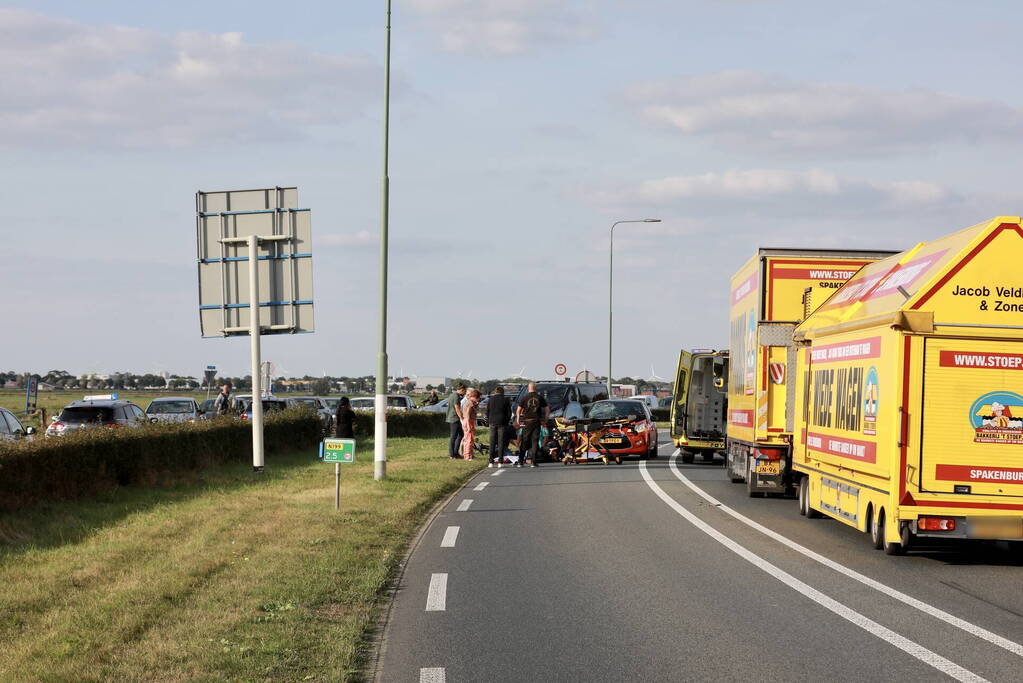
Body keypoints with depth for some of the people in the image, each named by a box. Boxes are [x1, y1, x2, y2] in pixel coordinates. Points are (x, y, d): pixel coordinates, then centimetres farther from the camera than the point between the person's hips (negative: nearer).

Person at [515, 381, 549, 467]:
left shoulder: (524, 398, -2)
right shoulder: (540, 398, 4)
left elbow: (518, 410, -3)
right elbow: (547, 409, 6)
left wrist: (518, 419, 9)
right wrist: (546, 419, 15)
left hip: (526, 422, -1)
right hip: (537, 422, 1)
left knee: (524, 442, 6)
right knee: (535, 441, 3)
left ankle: (520, 461, 7)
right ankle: (533, 462, -2)